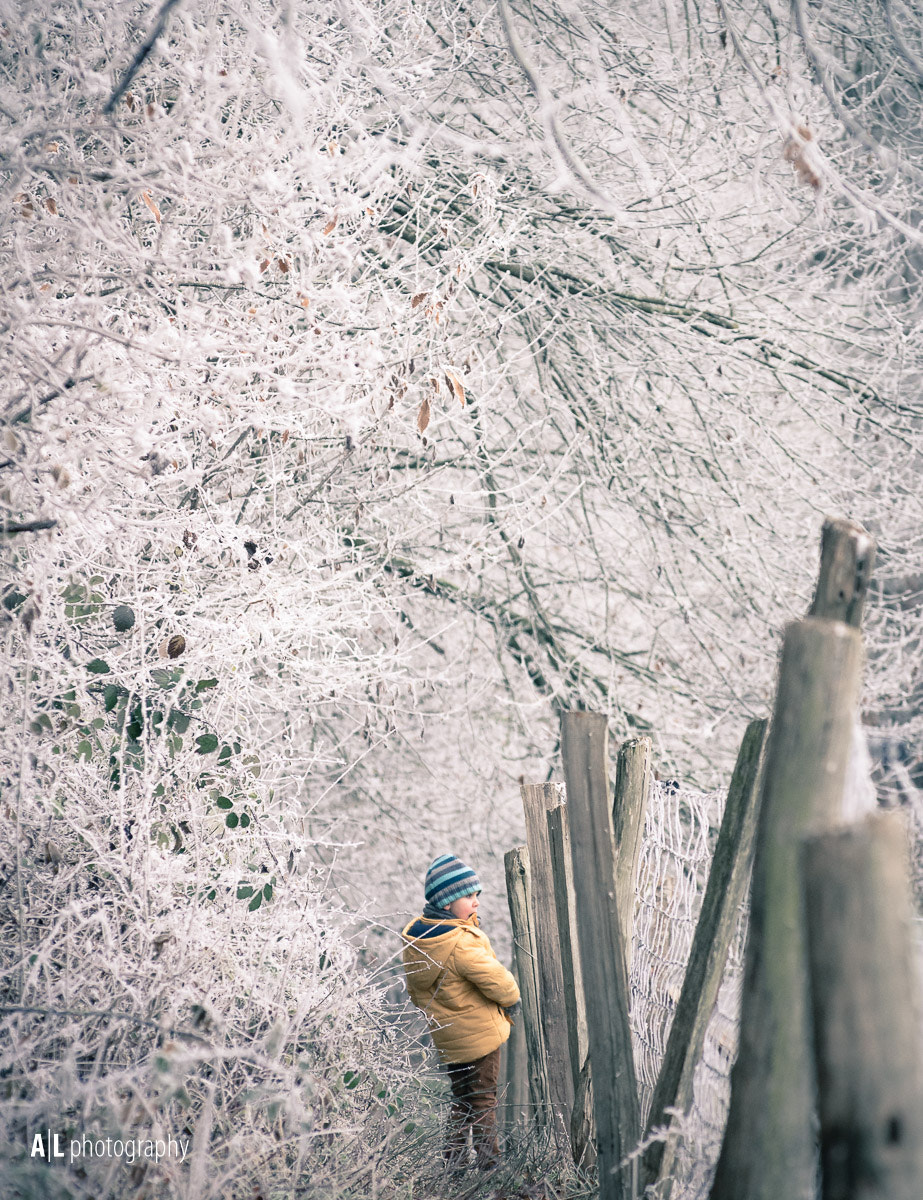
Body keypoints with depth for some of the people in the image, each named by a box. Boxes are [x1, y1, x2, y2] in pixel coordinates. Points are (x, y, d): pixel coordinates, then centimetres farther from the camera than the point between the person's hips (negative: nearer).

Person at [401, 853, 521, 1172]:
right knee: (483, 1098, 7)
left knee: (460, 1098, 20)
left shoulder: (413, 936, -2)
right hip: (480, 1033, -7)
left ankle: (453, 1161, 22)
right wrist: (512, 998, -3)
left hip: (446, 1036, 7)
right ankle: (488, 1160, 14)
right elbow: (494, 978, -23)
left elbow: (415, 991, 10)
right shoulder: (461, 942, -28)